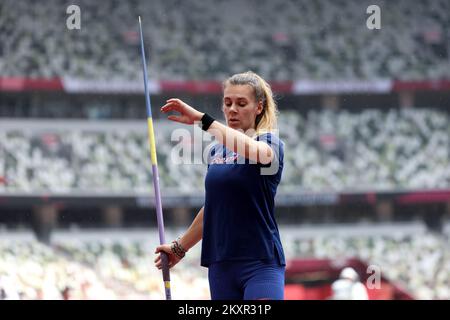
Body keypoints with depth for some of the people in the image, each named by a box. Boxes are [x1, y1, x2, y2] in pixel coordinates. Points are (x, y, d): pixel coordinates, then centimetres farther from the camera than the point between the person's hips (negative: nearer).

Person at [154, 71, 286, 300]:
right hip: (221, 264, 6)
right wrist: (180, 247, 32)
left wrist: (202, 119, -35)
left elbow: (253, 151, -30)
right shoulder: (216, 151, 14)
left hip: (261, 262, -6)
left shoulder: (270, 142, -4)